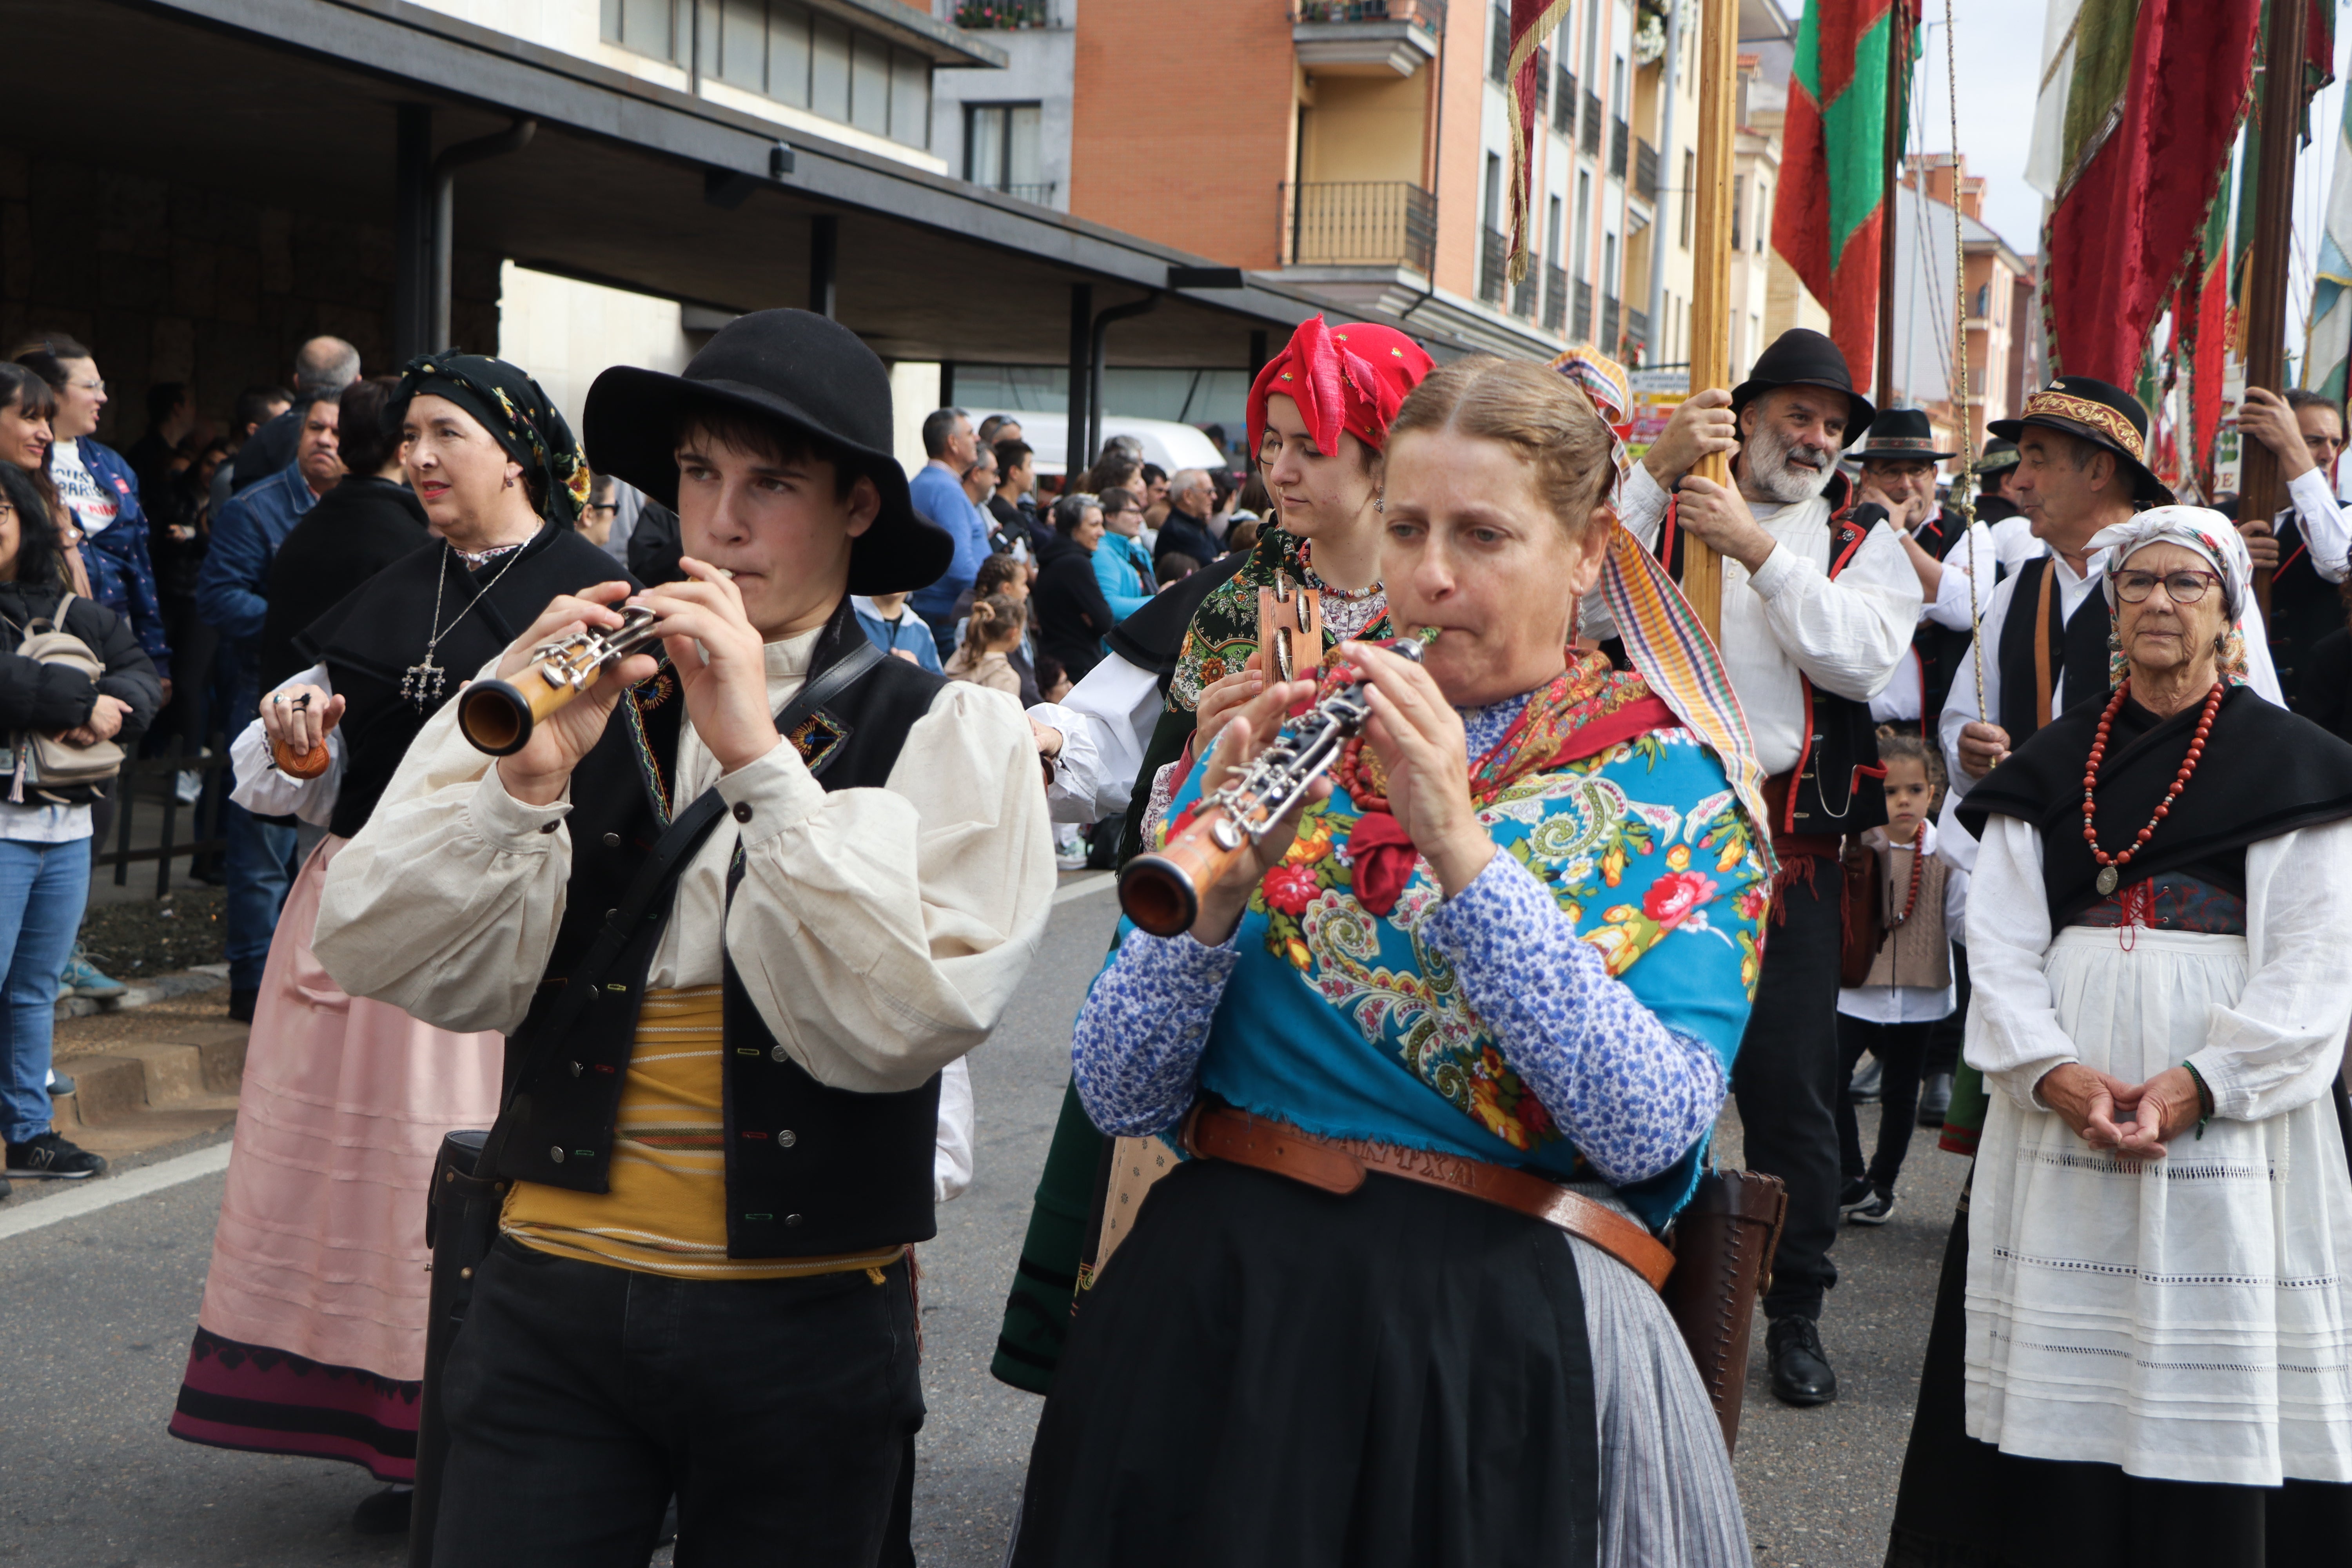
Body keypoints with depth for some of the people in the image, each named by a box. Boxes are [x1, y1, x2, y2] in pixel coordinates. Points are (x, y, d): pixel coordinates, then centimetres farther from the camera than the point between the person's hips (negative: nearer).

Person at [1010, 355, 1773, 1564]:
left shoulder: (1674, 782, -2)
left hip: (1496, 1335, -2)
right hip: (1213, 1300, 3)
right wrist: (1224, 879, -18)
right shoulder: (1289, 732, 5)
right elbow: (1121, 1096, -2)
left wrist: (1458, 848, -23)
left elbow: (1651, 1133, -18)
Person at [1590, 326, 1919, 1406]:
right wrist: (1656, 473, -17)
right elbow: (1582, 610, -10)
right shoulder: (1661, 515, 8)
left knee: (1788, 1080, 0)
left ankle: (1795, 1312, 14)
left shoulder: (1862, 543, 10)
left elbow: (1865, 659, -9)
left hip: (1784, 847, 0)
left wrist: (1761, 550, -18)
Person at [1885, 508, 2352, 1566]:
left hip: (2232, 1109, -2)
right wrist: (2053, 1071, -12)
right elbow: (2001, 943, 4)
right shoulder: (2050, 767, 12)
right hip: (2062, 1102, 3)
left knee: (2215, 1386, -3)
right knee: (2059, 1382, 2)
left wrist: (2200, 1083, -16)